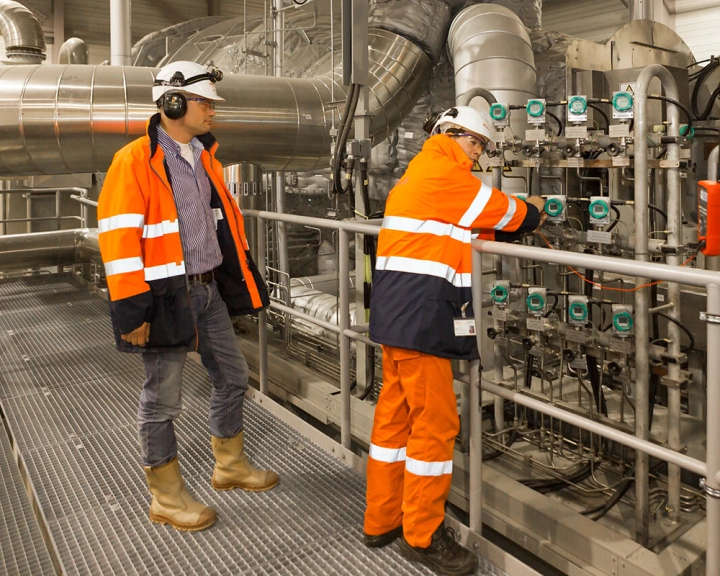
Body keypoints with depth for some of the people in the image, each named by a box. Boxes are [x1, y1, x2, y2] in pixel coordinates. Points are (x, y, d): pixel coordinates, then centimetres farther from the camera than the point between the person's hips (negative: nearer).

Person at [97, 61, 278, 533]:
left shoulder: (204, 157, 11)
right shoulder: (134, 161, -13)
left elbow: (226, 220, 19)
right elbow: (119, 241, -17)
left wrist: (243, 278, 18)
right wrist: (132, 310, -19)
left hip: (209, 289, 8)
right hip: (166, 296, -8)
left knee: (233, 375, 16)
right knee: (163, 399, 4)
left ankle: (231, 466, 36)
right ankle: (167, 498, 21)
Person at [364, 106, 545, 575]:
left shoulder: (418, 175, 23)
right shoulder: (446, 176, -9)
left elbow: (470, 225, 21)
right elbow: (504, 212, 0)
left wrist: (519, 219, 14)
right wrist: (532, 212, 19)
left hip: (396, 313, 11)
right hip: (420, 317, -11)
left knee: (396, 413, 15)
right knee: (435, 421, -2)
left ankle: (383, 520, 27)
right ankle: (422, 534, 11)